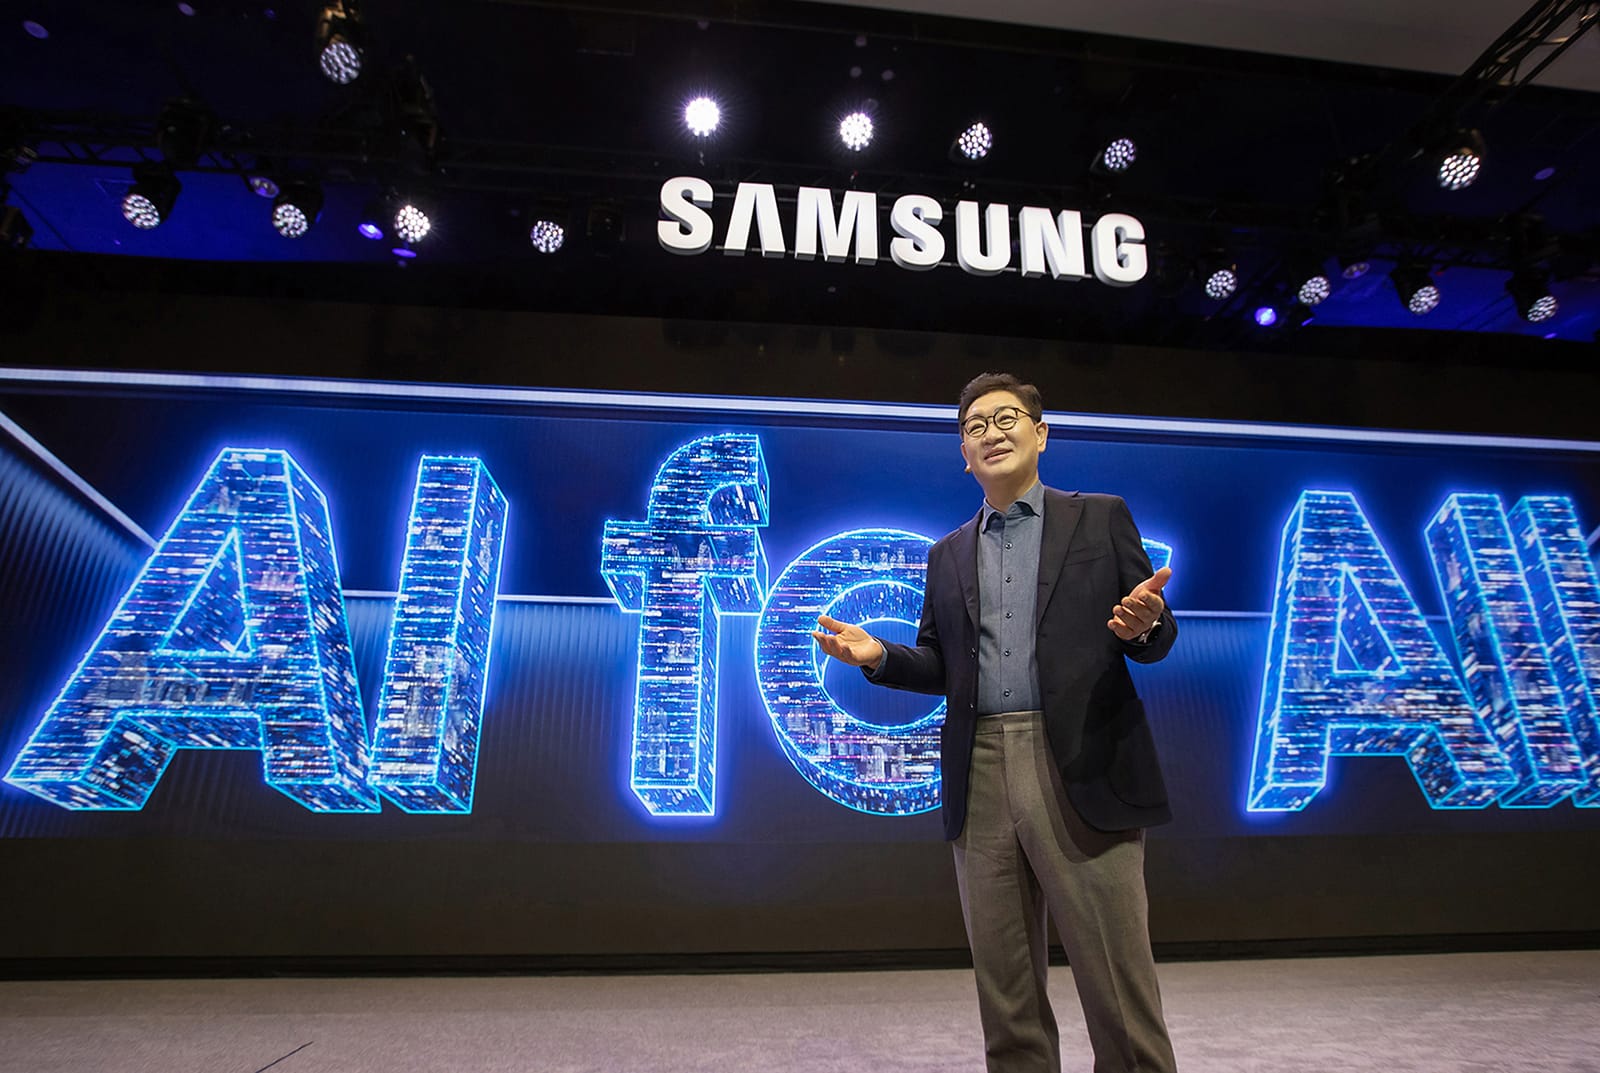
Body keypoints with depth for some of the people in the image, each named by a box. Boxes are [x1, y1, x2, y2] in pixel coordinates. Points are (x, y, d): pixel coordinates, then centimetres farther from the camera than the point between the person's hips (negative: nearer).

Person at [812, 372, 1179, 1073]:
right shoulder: (948, 555, 17)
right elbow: (939, 667, 16)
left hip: (1080, 771, -3)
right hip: (980, 779, 4)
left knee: (1117, 982, 1)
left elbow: (1156, 640, 5)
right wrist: (878, 655, -2)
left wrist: (1144, 625, -18)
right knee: (1004, 993, 11)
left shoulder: (1101, 518, 8)